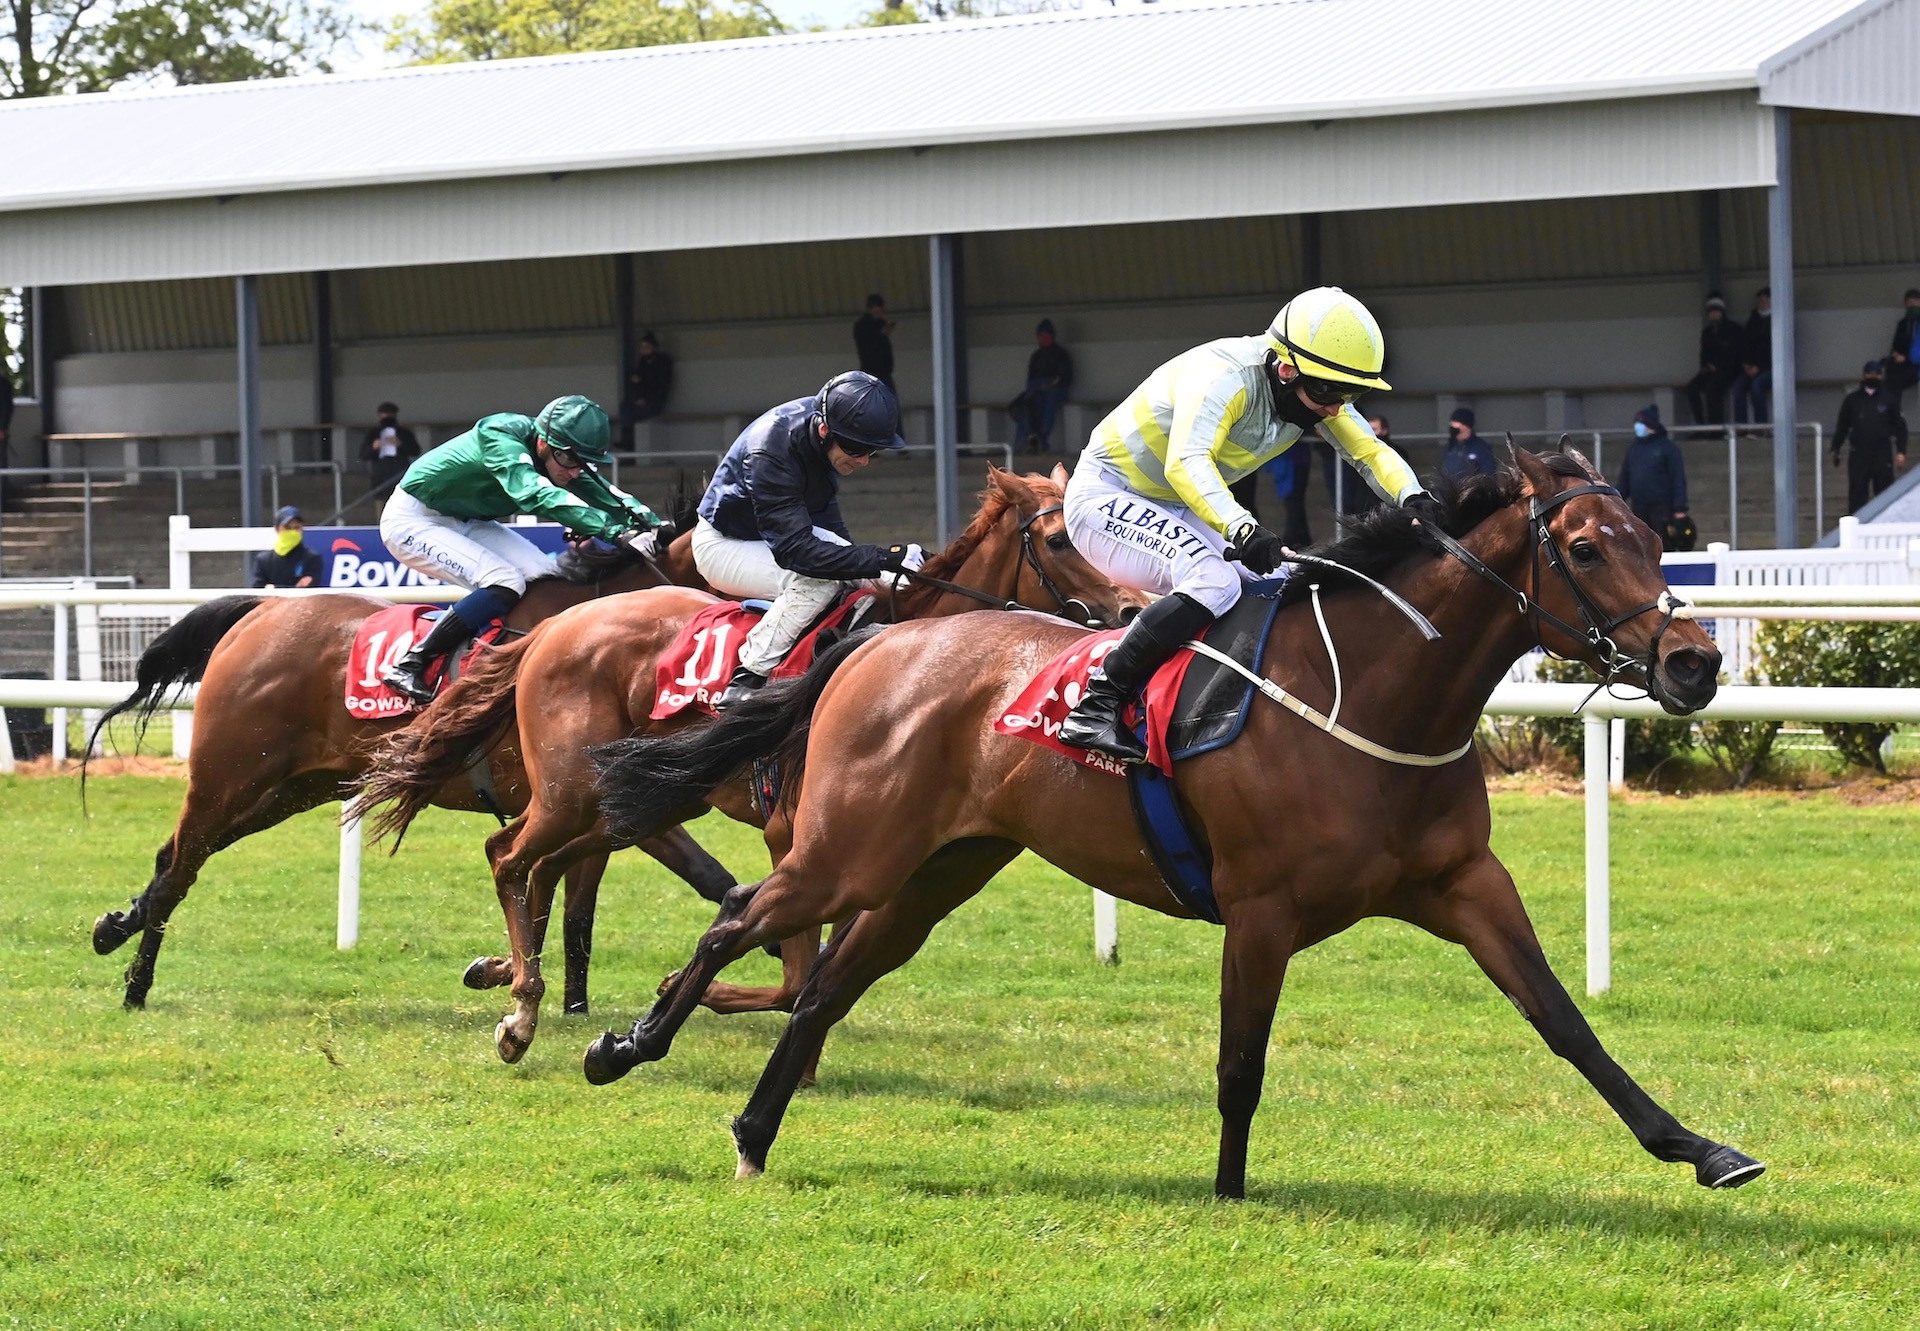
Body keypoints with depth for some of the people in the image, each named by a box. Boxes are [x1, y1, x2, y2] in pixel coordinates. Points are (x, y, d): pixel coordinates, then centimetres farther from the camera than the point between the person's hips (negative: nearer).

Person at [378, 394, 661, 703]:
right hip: (412, 521, -9)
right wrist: (615, 530, -53)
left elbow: (604, 494, -7)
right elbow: (536, 493, -46)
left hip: (466, 523, 9)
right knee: (505, 582, -25)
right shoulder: (500, 438, -32)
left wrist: (651, 524, -28)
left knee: (544, 576, -6)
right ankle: (409, 666, -22)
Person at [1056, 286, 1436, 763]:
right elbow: (1187, 462, -45)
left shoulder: (1315, 389, -6)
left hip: (1171, 510, 9)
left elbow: (1372, 452, -3)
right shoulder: (1226, 378, -31)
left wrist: (1415, 499, -25)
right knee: (1214, 581, -31)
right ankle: (1096, 706, -29)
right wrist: (1242, 530, -61)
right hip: (1105, 498, -9)